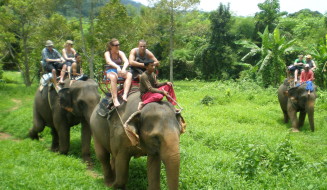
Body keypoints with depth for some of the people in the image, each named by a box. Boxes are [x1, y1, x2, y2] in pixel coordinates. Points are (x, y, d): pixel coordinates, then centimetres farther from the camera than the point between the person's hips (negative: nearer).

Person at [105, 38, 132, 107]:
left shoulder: (120, 53, 9)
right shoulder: (107, 53, 1)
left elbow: (126, 61, -10)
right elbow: (109, 61, -22)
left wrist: (124, 68, -33)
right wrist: (117, 67, -40)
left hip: (120, 71, 3)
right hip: (110, 71, -3)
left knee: (129, 75, -27)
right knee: (113, 76, -38)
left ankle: (125, 95, -40)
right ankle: (115, 99, -42)